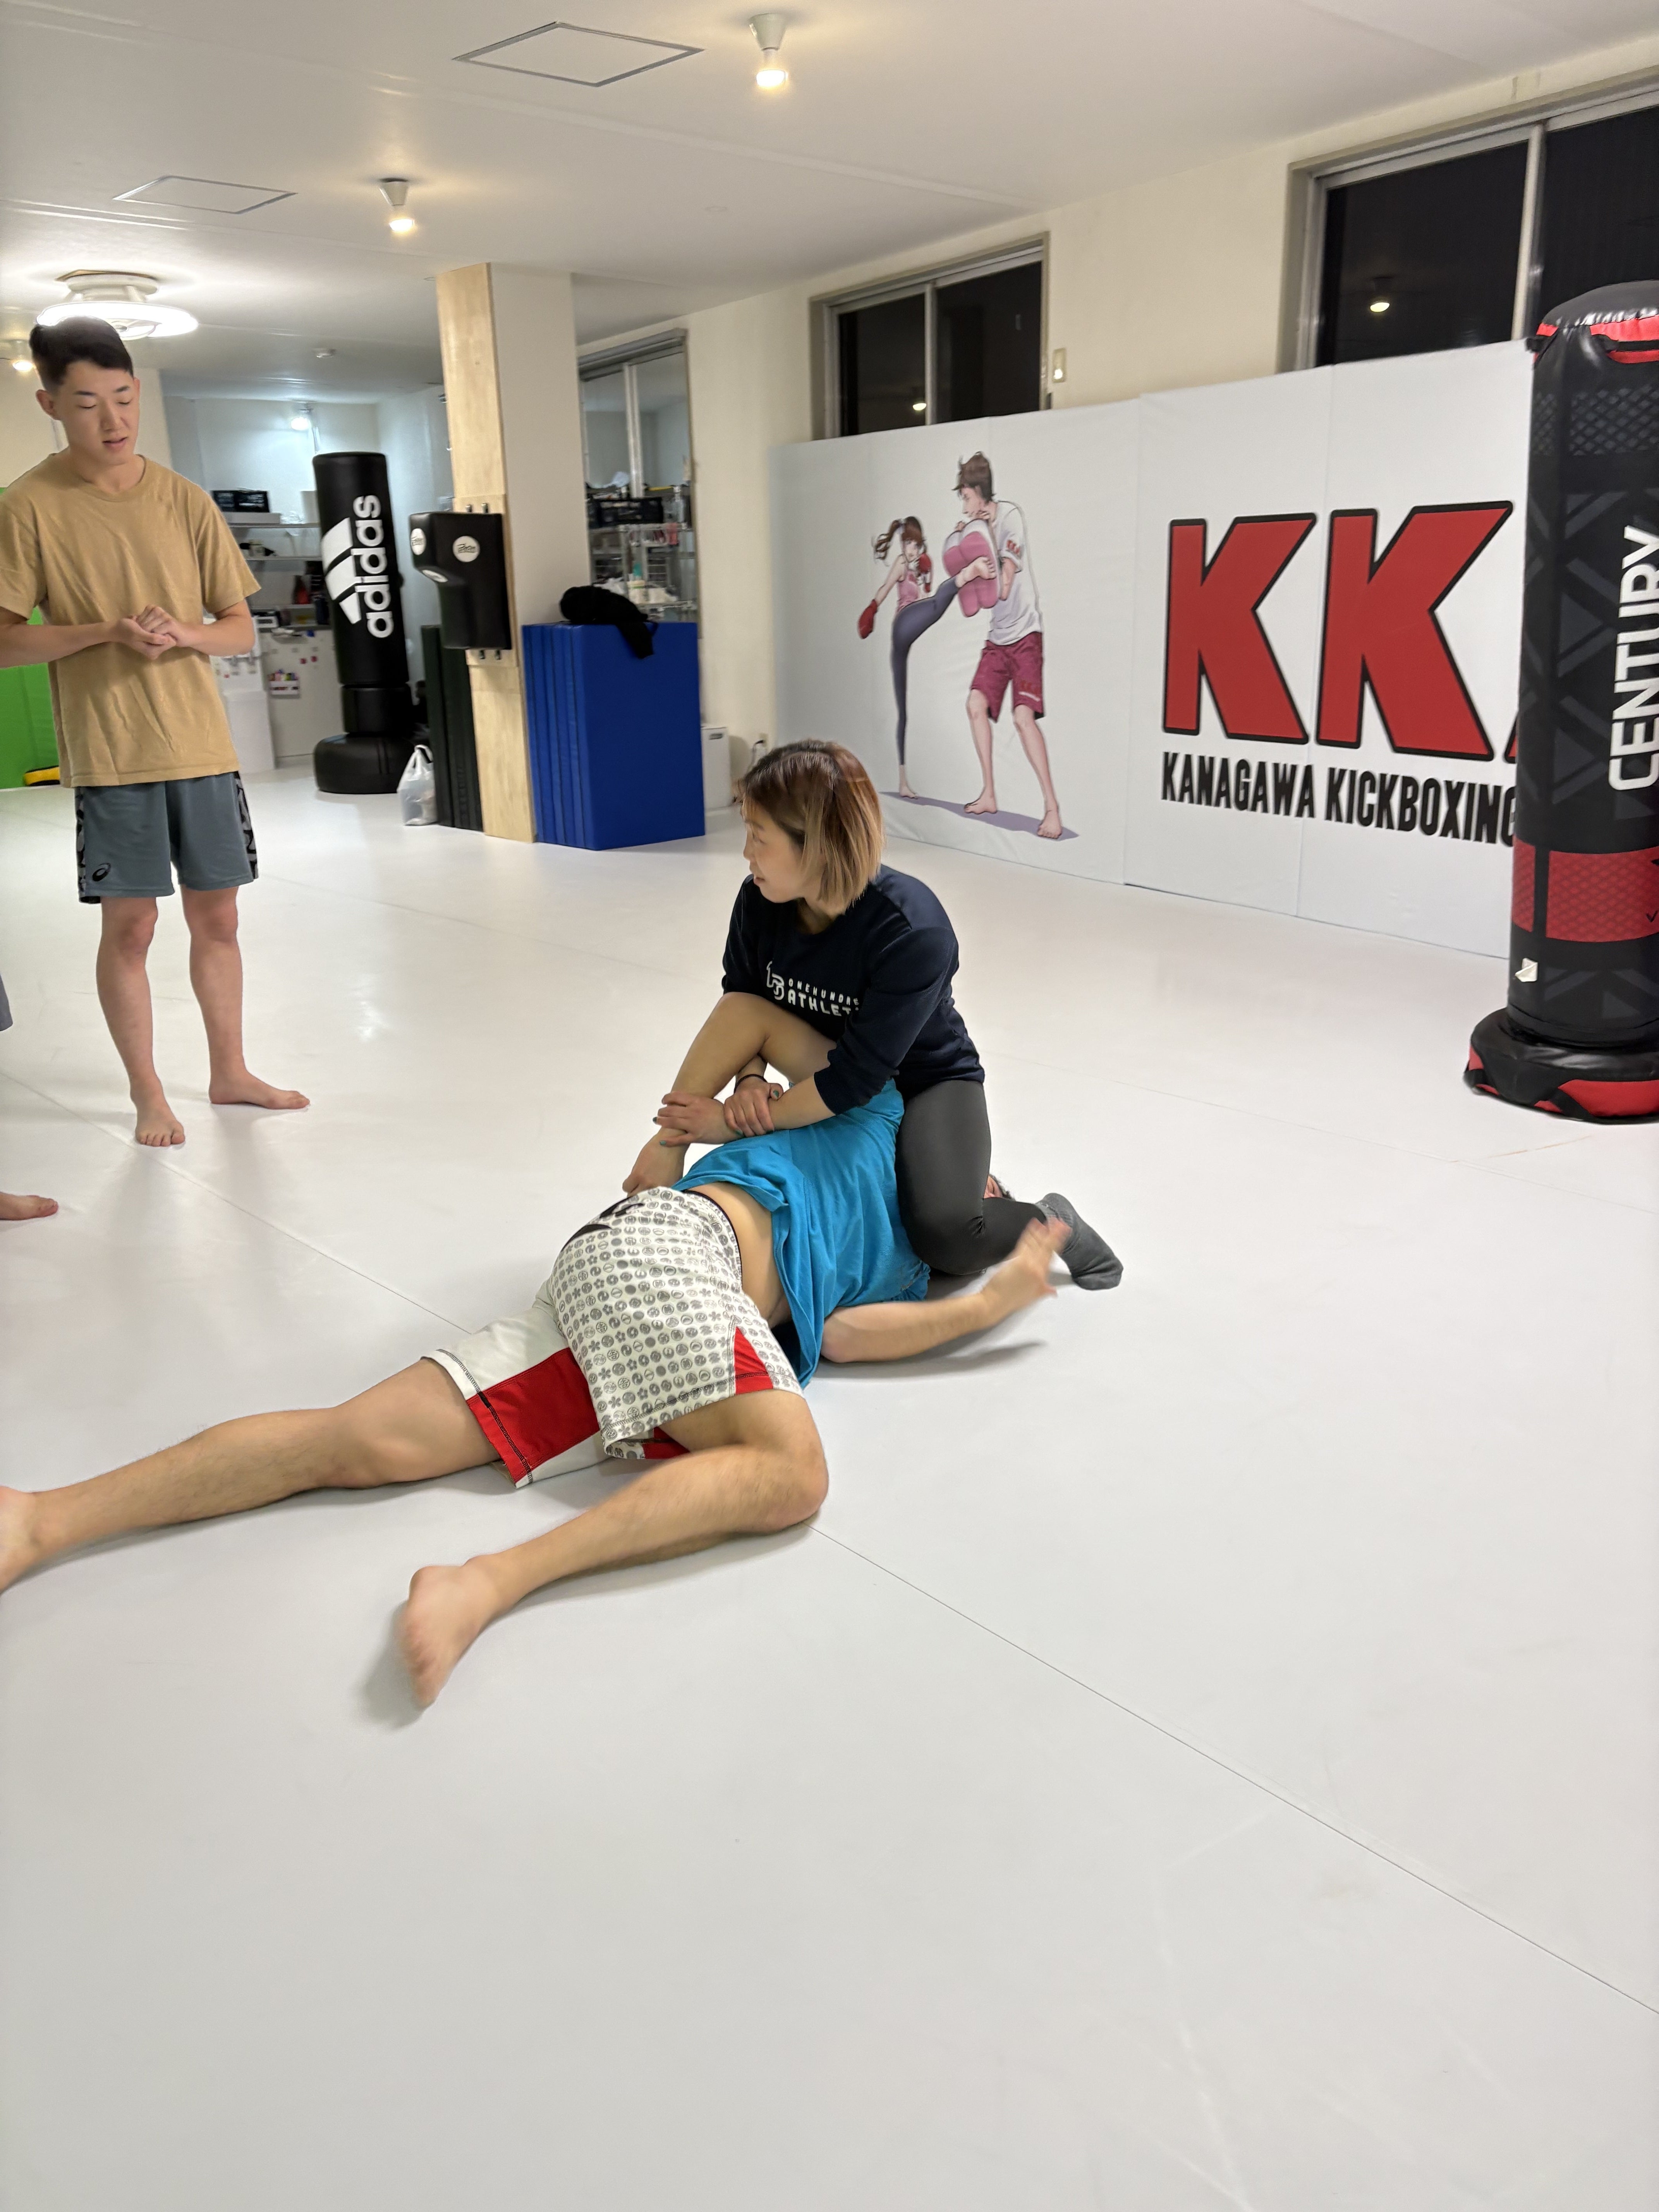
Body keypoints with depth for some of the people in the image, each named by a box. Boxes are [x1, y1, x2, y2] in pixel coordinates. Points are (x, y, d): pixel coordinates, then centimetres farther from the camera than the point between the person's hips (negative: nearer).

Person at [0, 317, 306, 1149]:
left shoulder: (185, 500, 5)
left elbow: (241, 629, 8)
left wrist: (186, 633, -13)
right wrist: (107, 631, -18)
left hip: (203, 746, 3)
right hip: (110, 757, -3)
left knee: (217, 916, 11)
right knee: (129, 925, 2)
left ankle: (229, 1073, 27)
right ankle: (148, 1095, 17)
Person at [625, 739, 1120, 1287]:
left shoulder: (914, 932, -32)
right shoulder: (760, 902, -16)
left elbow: (859, 1075, -31)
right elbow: (741, 1009, -4)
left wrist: (730, 1117, -30)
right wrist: (749, 1083, -26)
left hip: (927, 1081, -7)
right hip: (824, 1083, 7)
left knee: (945, 1234, -32)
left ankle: (1051, 1223, 4)